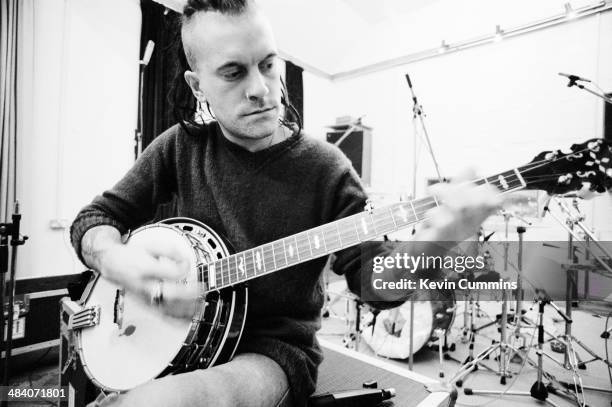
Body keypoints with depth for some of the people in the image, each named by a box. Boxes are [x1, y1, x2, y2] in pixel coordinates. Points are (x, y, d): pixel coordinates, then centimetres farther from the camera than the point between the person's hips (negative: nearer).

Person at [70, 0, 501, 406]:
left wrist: (429, 246, -31)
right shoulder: (181, 146, -2)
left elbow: (370, 276, -10)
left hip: (274, 349, -3)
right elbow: (96, 217, 4)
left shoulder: (324, 168, -11)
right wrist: (117, 261, -19)